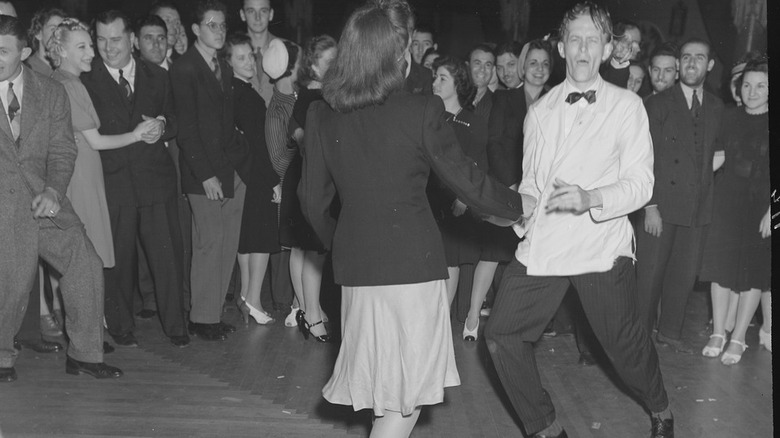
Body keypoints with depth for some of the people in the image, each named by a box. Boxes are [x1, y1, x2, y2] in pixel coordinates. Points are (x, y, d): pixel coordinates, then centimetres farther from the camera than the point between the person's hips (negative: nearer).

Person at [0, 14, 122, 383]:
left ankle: (84, 354, 7)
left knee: (86, 264, -7)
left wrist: (53, 191, -11)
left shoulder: (51, 92, 9)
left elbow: (62, 150, 6)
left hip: (42, 196, 3)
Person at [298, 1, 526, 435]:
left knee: (383, 377, 22)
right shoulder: (422, 111, -13)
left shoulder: (322, 114, -1)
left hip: (355, 264, 5)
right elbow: (467, 182, -5)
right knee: (409, 386, 8)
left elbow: (313, 199, 5)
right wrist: (520, 205, 12)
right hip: (411, 261, -5)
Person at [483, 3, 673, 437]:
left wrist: (591, 198, -23)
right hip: (542, 244, 4)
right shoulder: (540, 111, 13)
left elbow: (640, 183, -6)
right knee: (503, 335, -2)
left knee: (624, 343, 3)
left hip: (602, 244, -4)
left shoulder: (627, 105, 1)